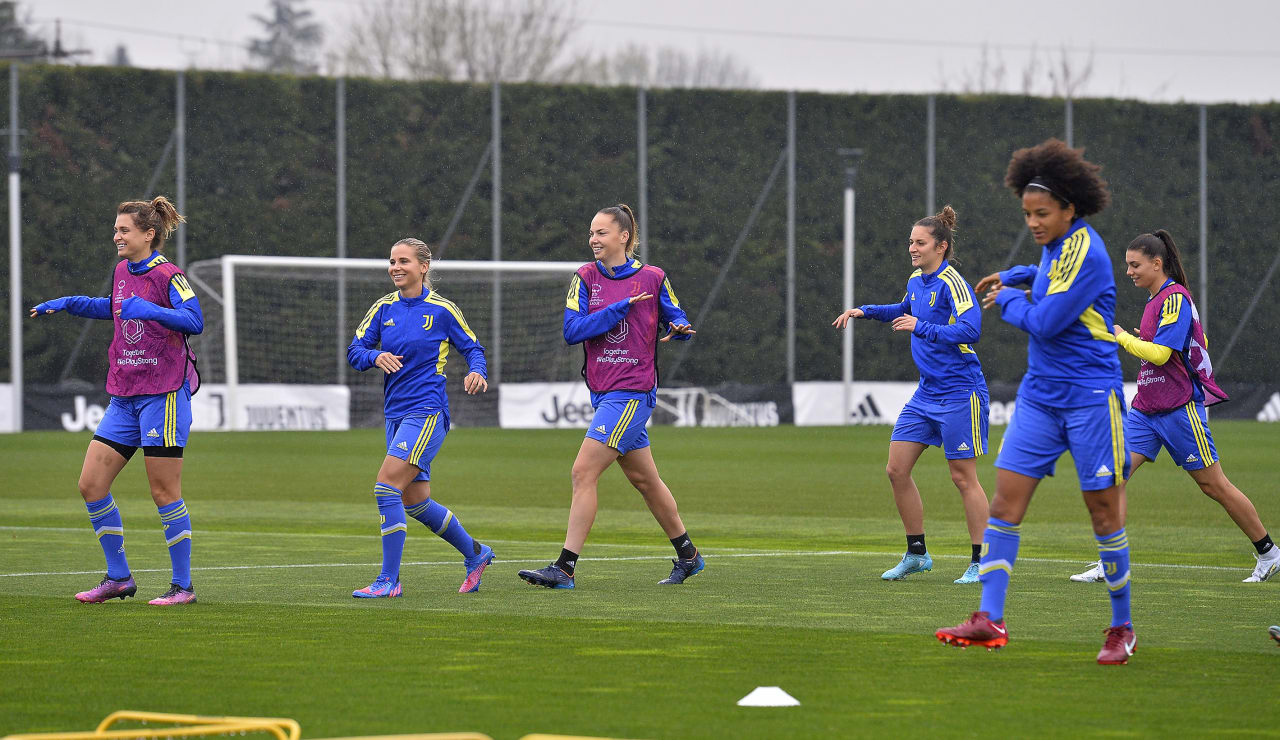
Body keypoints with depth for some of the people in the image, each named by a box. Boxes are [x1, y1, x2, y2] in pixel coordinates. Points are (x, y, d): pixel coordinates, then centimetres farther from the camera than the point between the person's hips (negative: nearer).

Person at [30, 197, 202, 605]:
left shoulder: (167, 275, -11)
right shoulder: (122, 271, 12)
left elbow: (195, 320, -23)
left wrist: (150, 310, -36)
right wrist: (67, 303, 25)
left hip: (163, 395, -8)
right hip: (124, 398, 8)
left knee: (164, 491, -5)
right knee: (91, 484, 2)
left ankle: (183, 585, 4)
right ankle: (119, 578, 12)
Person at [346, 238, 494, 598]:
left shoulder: (442, 309, -4)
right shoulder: (384, 308, 9)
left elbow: (472, 347, 6)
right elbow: (354, 351, 7)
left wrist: (478, 372, -15)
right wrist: (376, 356, -15)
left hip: (427, 412, -7)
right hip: (395, 414, 7)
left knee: (386, 486, -19)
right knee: (415, 502, 12)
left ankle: (389, 580, -15)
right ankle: (475, 553, 33)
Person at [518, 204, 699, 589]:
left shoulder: (652, 278, -2)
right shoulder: (585, 278, 5)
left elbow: (676, 318, 12)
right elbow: (572, 330, -8)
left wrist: (680, 327, -12)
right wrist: (621, 308, -16)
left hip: (632, 392, -6)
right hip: (603, 394, 6)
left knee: (583, 472, -14)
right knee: (644, 479, 15)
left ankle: (565, 568, -14)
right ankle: (688, 555, 31)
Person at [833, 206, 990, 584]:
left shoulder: (951, 282, -15)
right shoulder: (916, 281, 11)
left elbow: (970, 329, -28)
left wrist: (922, 329, -30)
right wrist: (865, 311, 24)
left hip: (960, 392, -9)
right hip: (927, 393, 9)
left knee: (963, 477, -5)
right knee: (896, 469, 4)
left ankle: (981, 563, 3)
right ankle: (917, 554, 16)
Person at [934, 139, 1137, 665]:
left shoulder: (1085, 252, -17)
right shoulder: (1058, 245, 10)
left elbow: (1045, 322, -21)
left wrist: (1008, 300, -4)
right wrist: (1016, 278, 33)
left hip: (1089, 397, -8)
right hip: (1040, 394, 8)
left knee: (1104, 510, -1)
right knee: (1006, 499, -2)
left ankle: (1122, 629, 11)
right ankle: (990, 621, -4)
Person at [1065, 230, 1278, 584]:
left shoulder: (1175, 297, -14)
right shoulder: (1155, 299, 13)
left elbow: (1159, 354, -24)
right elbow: (1200, 341, 24)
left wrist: (1122, 337, -12)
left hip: (1179, 408, -9)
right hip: (1146, 407, 9)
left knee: (1213, 485, 1)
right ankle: (1108, 564, -6)